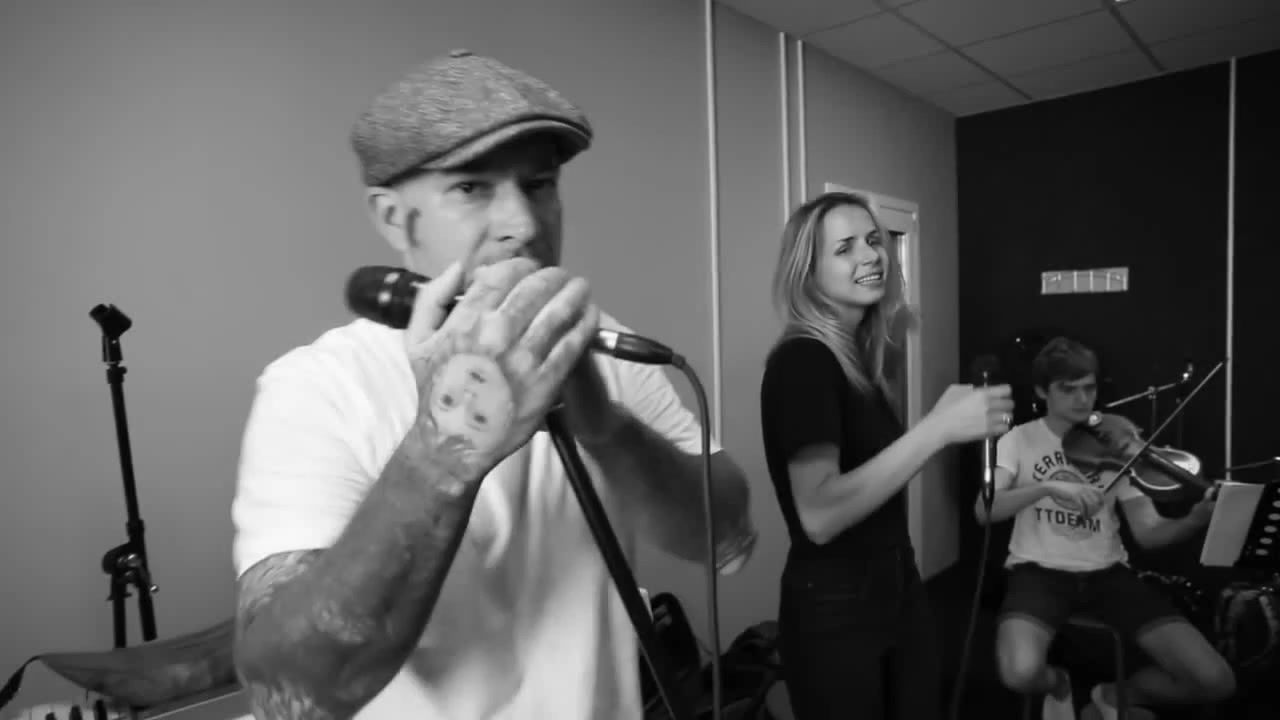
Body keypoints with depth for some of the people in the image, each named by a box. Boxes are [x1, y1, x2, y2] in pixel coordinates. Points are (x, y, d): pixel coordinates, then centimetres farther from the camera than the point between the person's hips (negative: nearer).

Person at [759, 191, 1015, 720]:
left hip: (899, 588, 8)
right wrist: (939, 428, -28)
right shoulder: (801, 362, -19)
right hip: (833, 611, -8)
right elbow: (819, 515, -29)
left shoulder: (858, 354, 7)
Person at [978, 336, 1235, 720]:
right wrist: (1048, 488, -29)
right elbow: (985, 510, -15)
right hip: (1040, 572, -3)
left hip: (1108, 574, 3)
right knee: (1021, 673, -31)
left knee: (1215, 680, -14)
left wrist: (1196, 520, -22)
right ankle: (1059, 685, 9)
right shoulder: (1018, 440, 0)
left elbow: (1148, 532, -2)